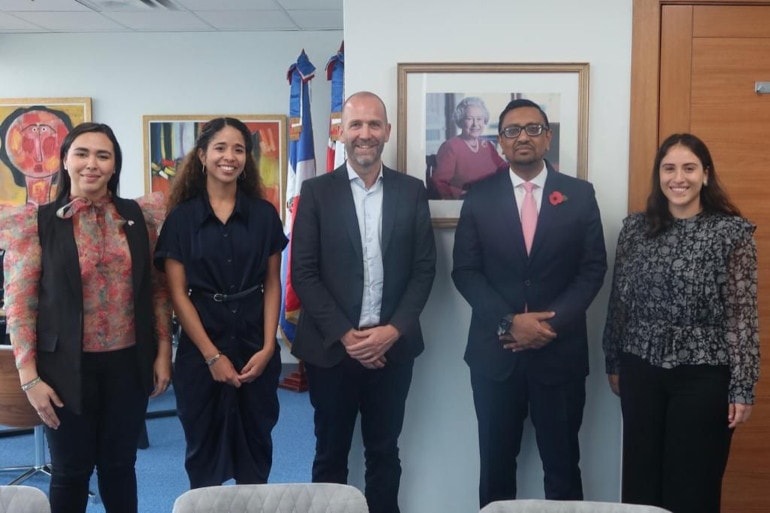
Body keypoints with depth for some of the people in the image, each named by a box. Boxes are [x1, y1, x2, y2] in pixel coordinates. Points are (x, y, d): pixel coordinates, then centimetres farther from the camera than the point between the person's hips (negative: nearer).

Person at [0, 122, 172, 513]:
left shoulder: (139, 216, 3)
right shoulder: (36, 222, -4)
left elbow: (158, 289, 7)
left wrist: (163, 352, 3)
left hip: (128, 363, 2)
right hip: (68, 367, -2)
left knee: (119, 464, 15)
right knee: (70, 470, 11)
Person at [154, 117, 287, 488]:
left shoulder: (264, 214, 3)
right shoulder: (181, 217, -2)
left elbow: (272, 283, 3)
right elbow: (177, 292, -5)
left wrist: (267, 347, -8)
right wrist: (212, 355, -10)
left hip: (255, 348, 1)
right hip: (200, 347, -1)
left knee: (255, 444, 11)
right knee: (204, 446, 11)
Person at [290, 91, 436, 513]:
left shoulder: (412, 191, 5)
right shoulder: (316, 192, -1)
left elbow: (424, 269, 2)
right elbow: (304, 273, -5)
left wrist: (393, 330, -10)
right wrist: (346, 335, -12)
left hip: (392, 346, 2)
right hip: (331, 347, -1)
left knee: (384, 453, 14)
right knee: (331, 455, 11)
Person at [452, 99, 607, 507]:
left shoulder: (580, 195, 3)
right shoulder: (479, 197, 3)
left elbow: (592, 269, 0)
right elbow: (465, 271, -2)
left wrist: (551, 323, -13)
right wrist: (509, 322, -14)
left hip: (560, 350, 0)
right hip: (495, 351, 1)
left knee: (562, 465, 9)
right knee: (496, 463, 12)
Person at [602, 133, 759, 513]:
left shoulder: (732, 231, -6)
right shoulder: (635, 228, 4)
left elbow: (742, 314, -8)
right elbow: (619, 302, 9)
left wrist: (742, 387, -10)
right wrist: (613, 363, 11)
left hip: (702, 375, -3)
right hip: (641, 370, 3)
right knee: (640, 478, 12)